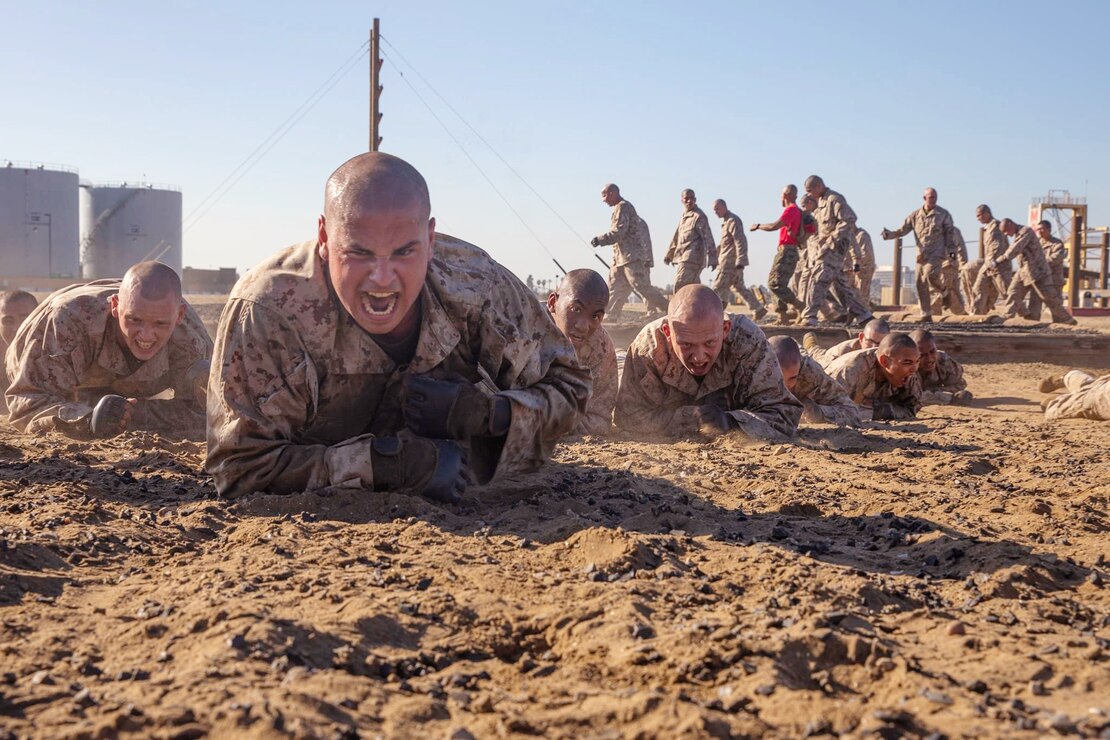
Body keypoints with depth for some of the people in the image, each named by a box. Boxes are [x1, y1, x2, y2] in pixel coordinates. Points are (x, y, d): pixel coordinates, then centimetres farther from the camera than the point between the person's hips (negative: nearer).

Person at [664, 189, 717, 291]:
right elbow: (676, 237, 25)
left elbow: (708, 237, -12)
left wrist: (712, 258, -18)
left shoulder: (699, 216, -7)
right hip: (684, 258, 8)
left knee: (680, 286, -16)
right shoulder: (683, 216, 18)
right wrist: (669, 255, 24)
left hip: (693, 257, -8)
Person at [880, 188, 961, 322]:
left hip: (937, 253, -4)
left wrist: (952, 250, -1)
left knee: (930, 275, -28)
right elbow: (902, 229, 8)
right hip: (921, 254, 4)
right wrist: (889, 234, -9)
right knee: (921, 284, 0)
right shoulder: (915, 215, 9)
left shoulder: (943, 214, 2)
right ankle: (926, 315, 7)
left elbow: (950, 233, 5)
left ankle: (945, 292, 4)